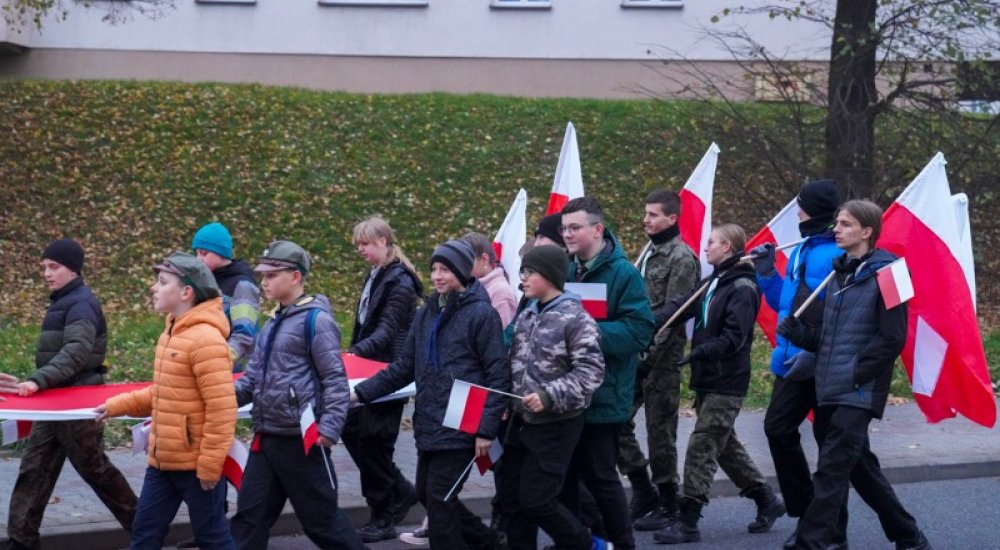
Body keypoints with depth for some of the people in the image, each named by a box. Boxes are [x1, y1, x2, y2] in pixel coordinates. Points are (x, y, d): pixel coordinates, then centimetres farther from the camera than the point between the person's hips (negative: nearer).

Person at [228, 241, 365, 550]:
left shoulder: (316, 319, -11)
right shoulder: (273, 324, 15)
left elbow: (335, 379, -15)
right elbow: (254, 376, 19)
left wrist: (329, 429, -21)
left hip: (301, 439, -8)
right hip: (266, 437, 8)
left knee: (320, 517, 3)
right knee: (250, 514, 8)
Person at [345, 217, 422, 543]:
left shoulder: (400, 281, -14)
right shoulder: (375, 276, 13)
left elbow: (387, 330, -23)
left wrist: (357, 352, -35)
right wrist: (354, 354, 17)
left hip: (389, 371, -9)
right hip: (368, 368, 9)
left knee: (373, 439, -6)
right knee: (350, 429, 6)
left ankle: (383, 519, 5)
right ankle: (401, 492, 20)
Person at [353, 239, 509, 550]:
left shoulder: (481, 314, -9)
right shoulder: (427, 312, 12)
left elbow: (498, 376, -12)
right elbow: (404, 367, 14)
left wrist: (487, 430, -17)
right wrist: (361, 393, 5)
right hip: (428, 426, 8)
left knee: (440, 499, -5)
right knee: (426, 493, 14)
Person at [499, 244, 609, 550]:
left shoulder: (575, 318, -14)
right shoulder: (527, 316, 8)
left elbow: (590, 371, -19)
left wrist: (549, 396, -25)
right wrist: (508, 400, 8)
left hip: (556, 425, -7)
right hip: (522, 420, 7)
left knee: (537, 499, -6)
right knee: (512, 496, 8)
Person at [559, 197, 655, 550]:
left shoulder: (623, 273, -11)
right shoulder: (566, 271, 8)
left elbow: (639, 330, -18)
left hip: (602, 395, -6)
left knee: (599, 475, 1)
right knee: (563, 474, 11)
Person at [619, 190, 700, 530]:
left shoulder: (681, 257, -10)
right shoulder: (649, 252, 15)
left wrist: (649, 351, -19)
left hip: (660, 357, -8)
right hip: (636, 353, 8)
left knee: (659, 430, -1)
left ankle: (667, 505, 10)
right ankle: (643, 490, 17)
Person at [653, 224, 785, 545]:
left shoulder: (742, 288, -13)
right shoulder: (712, 283, 13)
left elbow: (734, 337, -21)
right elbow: (680, 308, 2)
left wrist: (701, 352, -30)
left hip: (726, 384, -9)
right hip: (706, 379, 9)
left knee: (701, 448, -8)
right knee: (725, 446, 17)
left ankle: (688, 523, -5)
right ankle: (766, 500, 29)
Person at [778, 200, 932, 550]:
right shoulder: (839, 273, 15)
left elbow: (892, 339, -13)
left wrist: (855, 373, -17)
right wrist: (800, 334, 1)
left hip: (858, 392, -8)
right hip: (829, 390, 8)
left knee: (830, 472, -12)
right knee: (861, 468, 14)